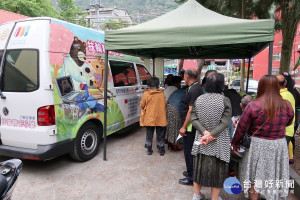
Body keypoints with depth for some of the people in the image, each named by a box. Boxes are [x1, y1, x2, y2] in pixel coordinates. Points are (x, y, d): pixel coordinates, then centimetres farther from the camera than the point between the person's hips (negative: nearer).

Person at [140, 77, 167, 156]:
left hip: (149, 118, -1)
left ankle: (149, 149, 22)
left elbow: (142, 105, -4)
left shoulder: (146, 94, -10)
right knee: (160, 135, 14)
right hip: (160, 118, 1)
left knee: (149, 134, 14)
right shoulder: (162, 93, -4)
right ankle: (161, 150, 23)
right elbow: (165, 104, 6)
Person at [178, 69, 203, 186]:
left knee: (188, 151, 1)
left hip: (190, 126, -10)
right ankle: (192, 172, 35)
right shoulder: (197, 88, 11)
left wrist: (184, 127, -19)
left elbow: (190, 111, -23)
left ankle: (191, 178, 13)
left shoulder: (193, 90, -20)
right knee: (191, 150, 20)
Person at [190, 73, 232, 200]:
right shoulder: (225, 100, -11)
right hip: (219, 143, -3)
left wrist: (204, 132, -13)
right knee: (217, 170, 12)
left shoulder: (199, 99, -2)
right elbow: (225, 122, -17)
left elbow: (193, 119, -7)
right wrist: (210, 134, -19)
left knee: (199, 167, 17)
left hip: (201, 140, 4)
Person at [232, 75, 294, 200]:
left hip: (258, 146, -3)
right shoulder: (287, 106, -6)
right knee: (275, 178, 20)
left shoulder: (253, 106, -16)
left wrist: (235, 143, 5)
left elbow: (241, 129, -10)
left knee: (255, 178, 13)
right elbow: (288, 123, 14)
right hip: (279, 147, 3)